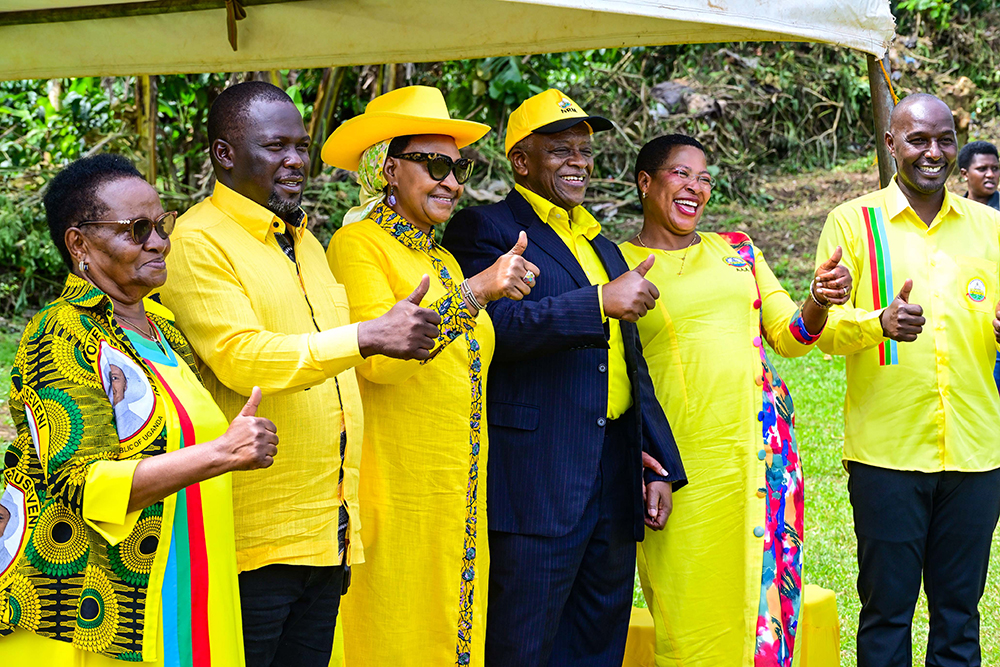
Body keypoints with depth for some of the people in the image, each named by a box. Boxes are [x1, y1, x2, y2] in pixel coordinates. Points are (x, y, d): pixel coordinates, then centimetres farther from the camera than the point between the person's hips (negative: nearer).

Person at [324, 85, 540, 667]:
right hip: (394, 494, -8)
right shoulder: (357, 244, -7)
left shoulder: (442, 259, 18)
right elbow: (377, 357, -23)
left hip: (459, 495, 8)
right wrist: (474, 291, -27)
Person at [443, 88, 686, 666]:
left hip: (616, 484, 8)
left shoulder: (602, 246, 22)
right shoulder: (485, 229, -2)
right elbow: (491, 328, -20)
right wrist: (600, 302, -22)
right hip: (535, 483, -7)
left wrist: (662, 467, 18)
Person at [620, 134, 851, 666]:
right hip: (680, 460, -3)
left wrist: (818, 303, -8)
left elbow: (790, 338, 13)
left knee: (762, 589, 5)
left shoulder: (737, 250, 13)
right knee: (689, 616, 0)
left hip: (761, 449, 4)